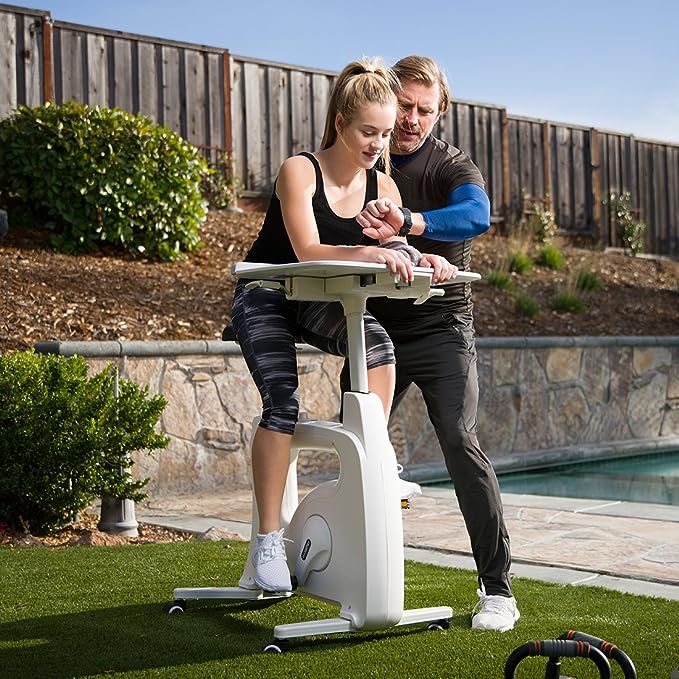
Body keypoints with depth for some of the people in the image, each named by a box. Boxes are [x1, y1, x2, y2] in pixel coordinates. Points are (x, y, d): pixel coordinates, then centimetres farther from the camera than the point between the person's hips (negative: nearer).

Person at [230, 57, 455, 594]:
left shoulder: (382, 187, -3)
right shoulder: (299, 171, -19)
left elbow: (396, 252, -13)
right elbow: (307, 252, -31)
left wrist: (422, 260, -36)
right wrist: (367, 254, -47)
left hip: (318, 305, 4)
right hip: (266, 298, -4)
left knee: (379, 345, -27)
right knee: (283, 403, -23)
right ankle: (269, 538, -15)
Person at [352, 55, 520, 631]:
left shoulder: (453, 166, -5)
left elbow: (477, 216, -28)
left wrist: (406, 223, -45)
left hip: (440, 328, -4)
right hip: (374, 325, 4)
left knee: (461, 440, -16)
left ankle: (497, 588, -11)